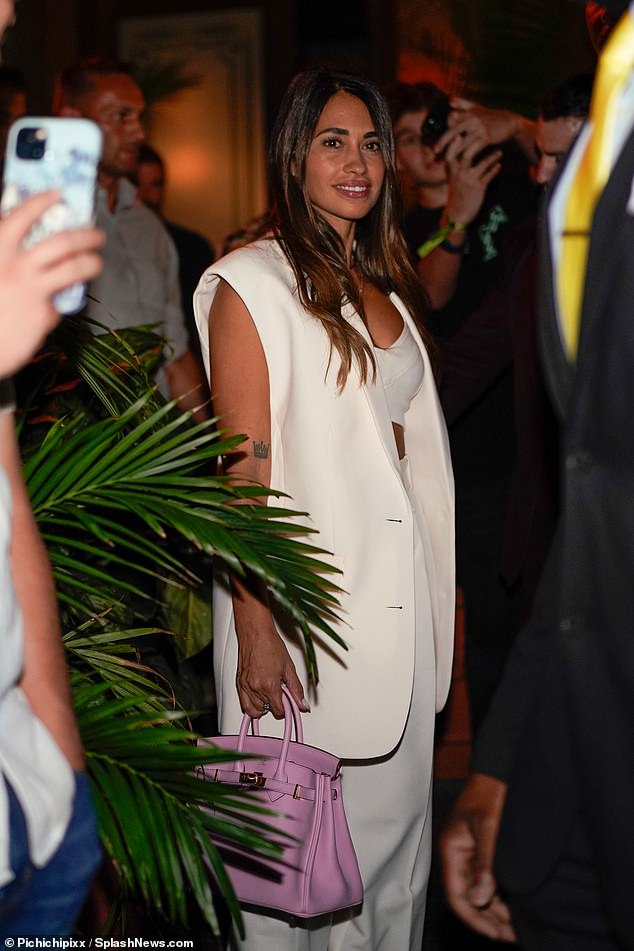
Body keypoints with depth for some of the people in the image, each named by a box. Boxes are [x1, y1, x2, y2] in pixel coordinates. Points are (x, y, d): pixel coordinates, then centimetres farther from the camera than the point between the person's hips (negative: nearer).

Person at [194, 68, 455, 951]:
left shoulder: (386, 286, 15)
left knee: (397, 821, 14)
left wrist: (437, 598, 14)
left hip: (401, 595, 7)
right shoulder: (253, 283, -8)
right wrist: (255, 631, -17)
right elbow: (244, 469, -13)